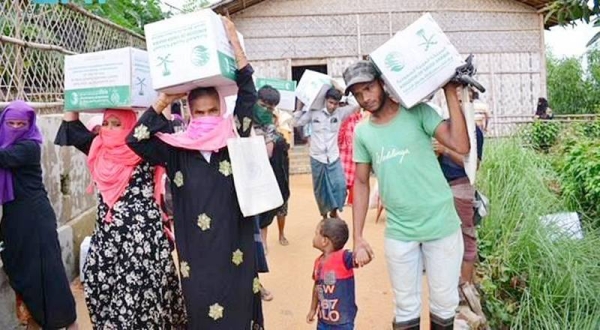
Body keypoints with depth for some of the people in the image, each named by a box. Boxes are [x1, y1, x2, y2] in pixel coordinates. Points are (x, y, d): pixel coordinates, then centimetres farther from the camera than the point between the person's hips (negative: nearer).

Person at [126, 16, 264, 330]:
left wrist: (233, 40, -11)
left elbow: (247, 95, -8)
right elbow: (136, 139, -5)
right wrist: (163, 101, -7)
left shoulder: (233, 141, -2)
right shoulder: (177, 150, 0)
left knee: (235, 302, 8)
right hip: (196, 249, 1)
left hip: (233, 243, 0)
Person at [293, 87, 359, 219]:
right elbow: (296, 122, 0)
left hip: (334, 158, 1)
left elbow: (356, 104, -6)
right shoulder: (313, 113, -4)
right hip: (317, 158, 0)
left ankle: (334, 211, 14)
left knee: (340, 186, -10)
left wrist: (344, 92, -4)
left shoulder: (340, 113, -1)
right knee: (320, 189, 9)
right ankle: (324, 215, 29)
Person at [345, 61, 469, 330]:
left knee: (444, 303, 11)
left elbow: (461, 146, -17)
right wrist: (358, 238, 3)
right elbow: (361, 183, 7)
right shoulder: (362, 132, 3)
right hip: (398, 232, 2)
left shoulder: (418, 112, -6)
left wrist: (450, 92, -17)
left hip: (441, 225, -2)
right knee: (406, 308, 14)